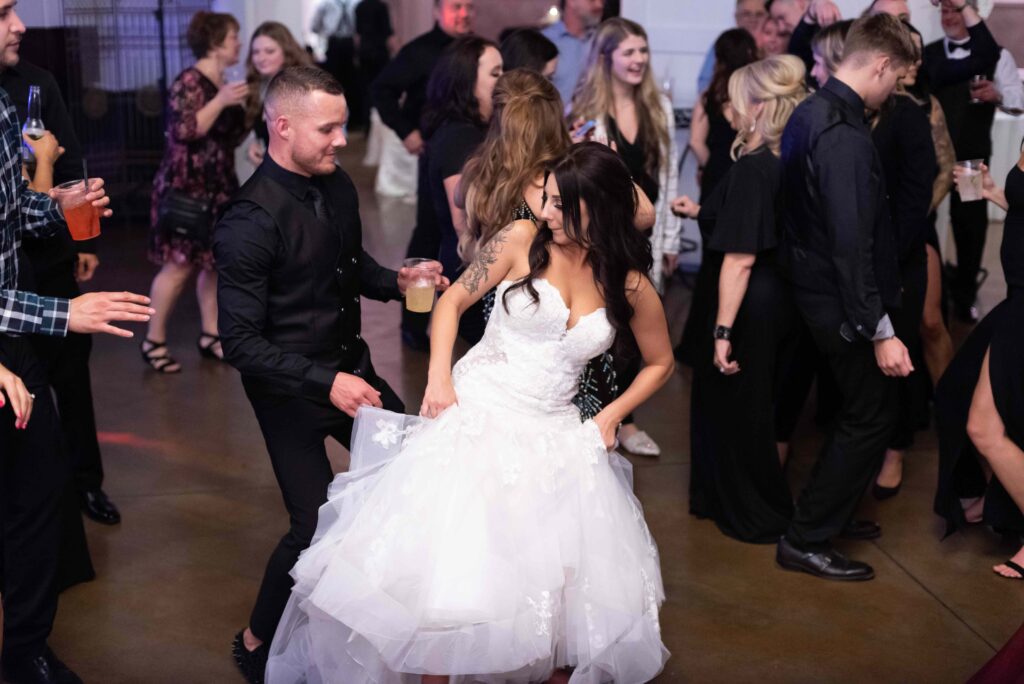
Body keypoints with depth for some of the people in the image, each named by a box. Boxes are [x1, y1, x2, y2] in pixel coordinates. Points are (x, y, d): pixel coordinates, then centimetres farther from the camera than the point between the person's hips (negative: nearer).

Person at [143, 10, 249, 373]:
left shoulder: (221, 85, 12)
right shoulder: (189, 82, -13)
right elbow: (185, 130, -25)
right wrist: (221, 102, -26)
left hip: (217, 188, 9)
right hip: (185, 189, -8)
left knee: (215, 262, 7)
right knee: (180, 265, -7)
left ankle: (209, 336, 16)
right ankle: (153, 341, 3)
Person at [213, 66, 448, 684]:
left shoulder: (338, 186, -2)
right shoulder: (250, 221, -24)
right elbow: (242, 343, -24)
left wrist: (395, 280, -3)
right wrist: (326, 383, -28)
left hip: (351, 368, 7)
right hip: (289, 388, -7)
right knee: (316, 524, -8)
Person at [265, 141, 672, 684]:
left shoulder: (630, 286, 1)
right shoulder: (523, 239, -4)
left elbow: (659, 363, 15)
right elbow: (453, 302, 3)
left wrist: (611, 415, 2)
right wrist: (439, 376, -10)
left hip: (552, 433, 2)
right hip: (473, 414, -1)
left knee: (564, 579, -1)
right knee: (445, 563, -6)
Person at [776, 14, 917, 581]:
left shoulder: (809, 113, 6)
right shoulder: (845, 135, -25)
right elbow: (852, 242, -28)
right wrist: (880, 332, -24)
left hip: (815, 291, 10)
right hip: (845, 303, -10)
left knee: (857, 408, 23)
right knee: (871, 416, 3)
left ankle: (833, 512, 36)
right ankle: (806, 540, 10)